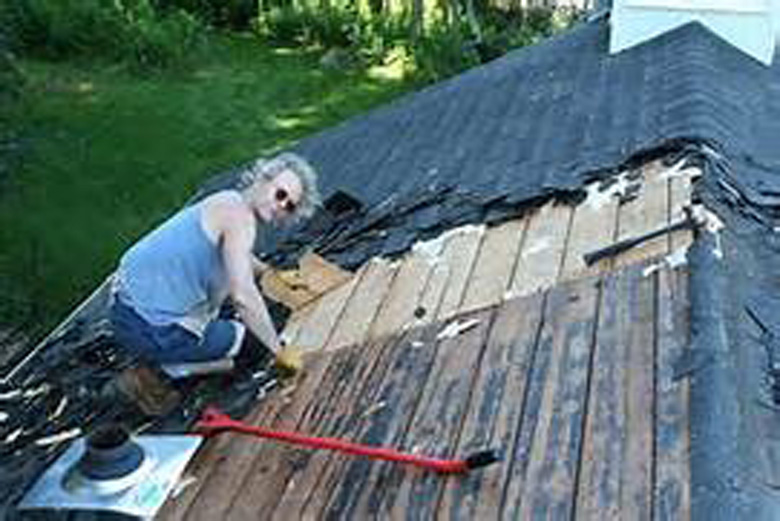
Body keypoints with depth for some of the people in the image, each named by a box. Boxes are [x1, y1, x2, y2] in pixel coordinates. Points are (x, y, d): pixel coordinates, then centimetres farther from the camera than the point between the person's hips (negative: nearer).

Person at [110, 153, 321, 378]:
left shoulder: (229, 202, 11)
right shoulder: (240, 215, -18)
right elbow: (243, 297, -29)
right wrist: (280, 352, -19)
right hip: (147, 331, -9)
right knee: (235, 337, 13)